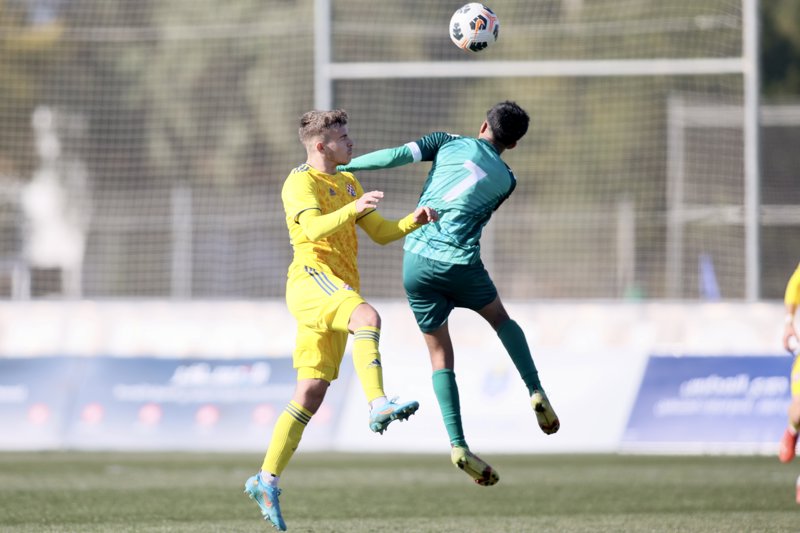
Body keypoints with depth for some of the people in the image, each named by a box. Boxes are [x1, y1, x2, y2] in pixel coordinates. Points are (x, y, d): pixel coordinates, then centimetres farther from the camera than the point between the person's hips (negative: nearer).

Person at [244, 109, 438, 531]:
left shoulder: (348, 183, 24)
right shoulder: (300, 183, -3)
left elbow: (381, 232, 21)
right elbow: (314, 228, -22)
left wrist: (413, 221, 2)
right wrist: (354, 208, -36)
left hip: (338, 290, 8)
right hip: (311, 278, -8)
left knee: (311, 393, 2)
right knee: (368, 317, -36)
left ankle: (267, 480, 3)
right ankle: (378, 406, -49)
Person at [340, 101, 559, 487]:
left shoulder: (450, 144, 7)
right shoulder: (505, 180, 9)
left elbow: (395, 156, -3)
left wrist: (338, 166, 3)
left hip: (417, 260, 1)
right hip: (459, 265, -1)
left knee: (440, 355, 8)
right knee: (500, 318, 29)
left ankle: (458, 445, -2)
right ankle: (536, 393, 17)